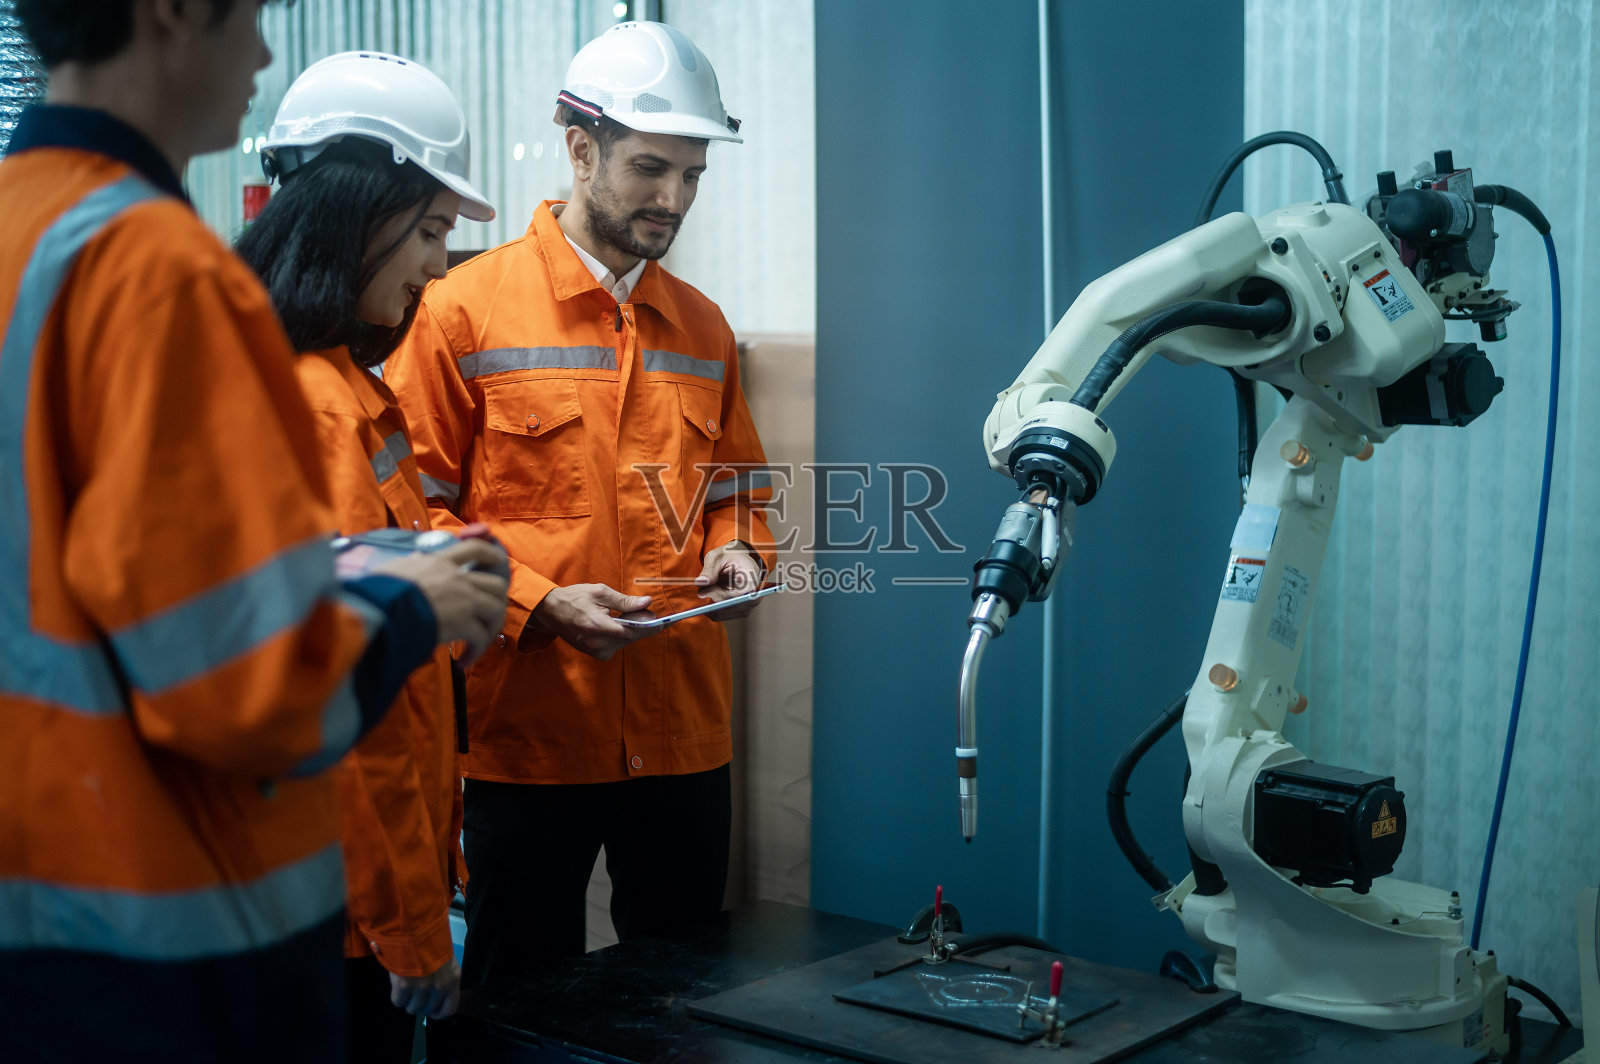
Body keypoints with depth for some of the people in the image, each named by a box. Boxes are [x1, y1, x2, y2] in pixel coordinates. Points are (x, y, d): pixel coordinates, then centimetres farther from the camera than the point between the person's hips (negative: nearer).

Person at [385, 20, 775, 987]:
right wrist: (539, 602, -16)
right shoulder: (467, 308, -4)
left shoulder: (703, 327, 12)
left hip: (685, 734, 5)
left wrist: (738, 553, 0)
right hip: (529, 730, -4)